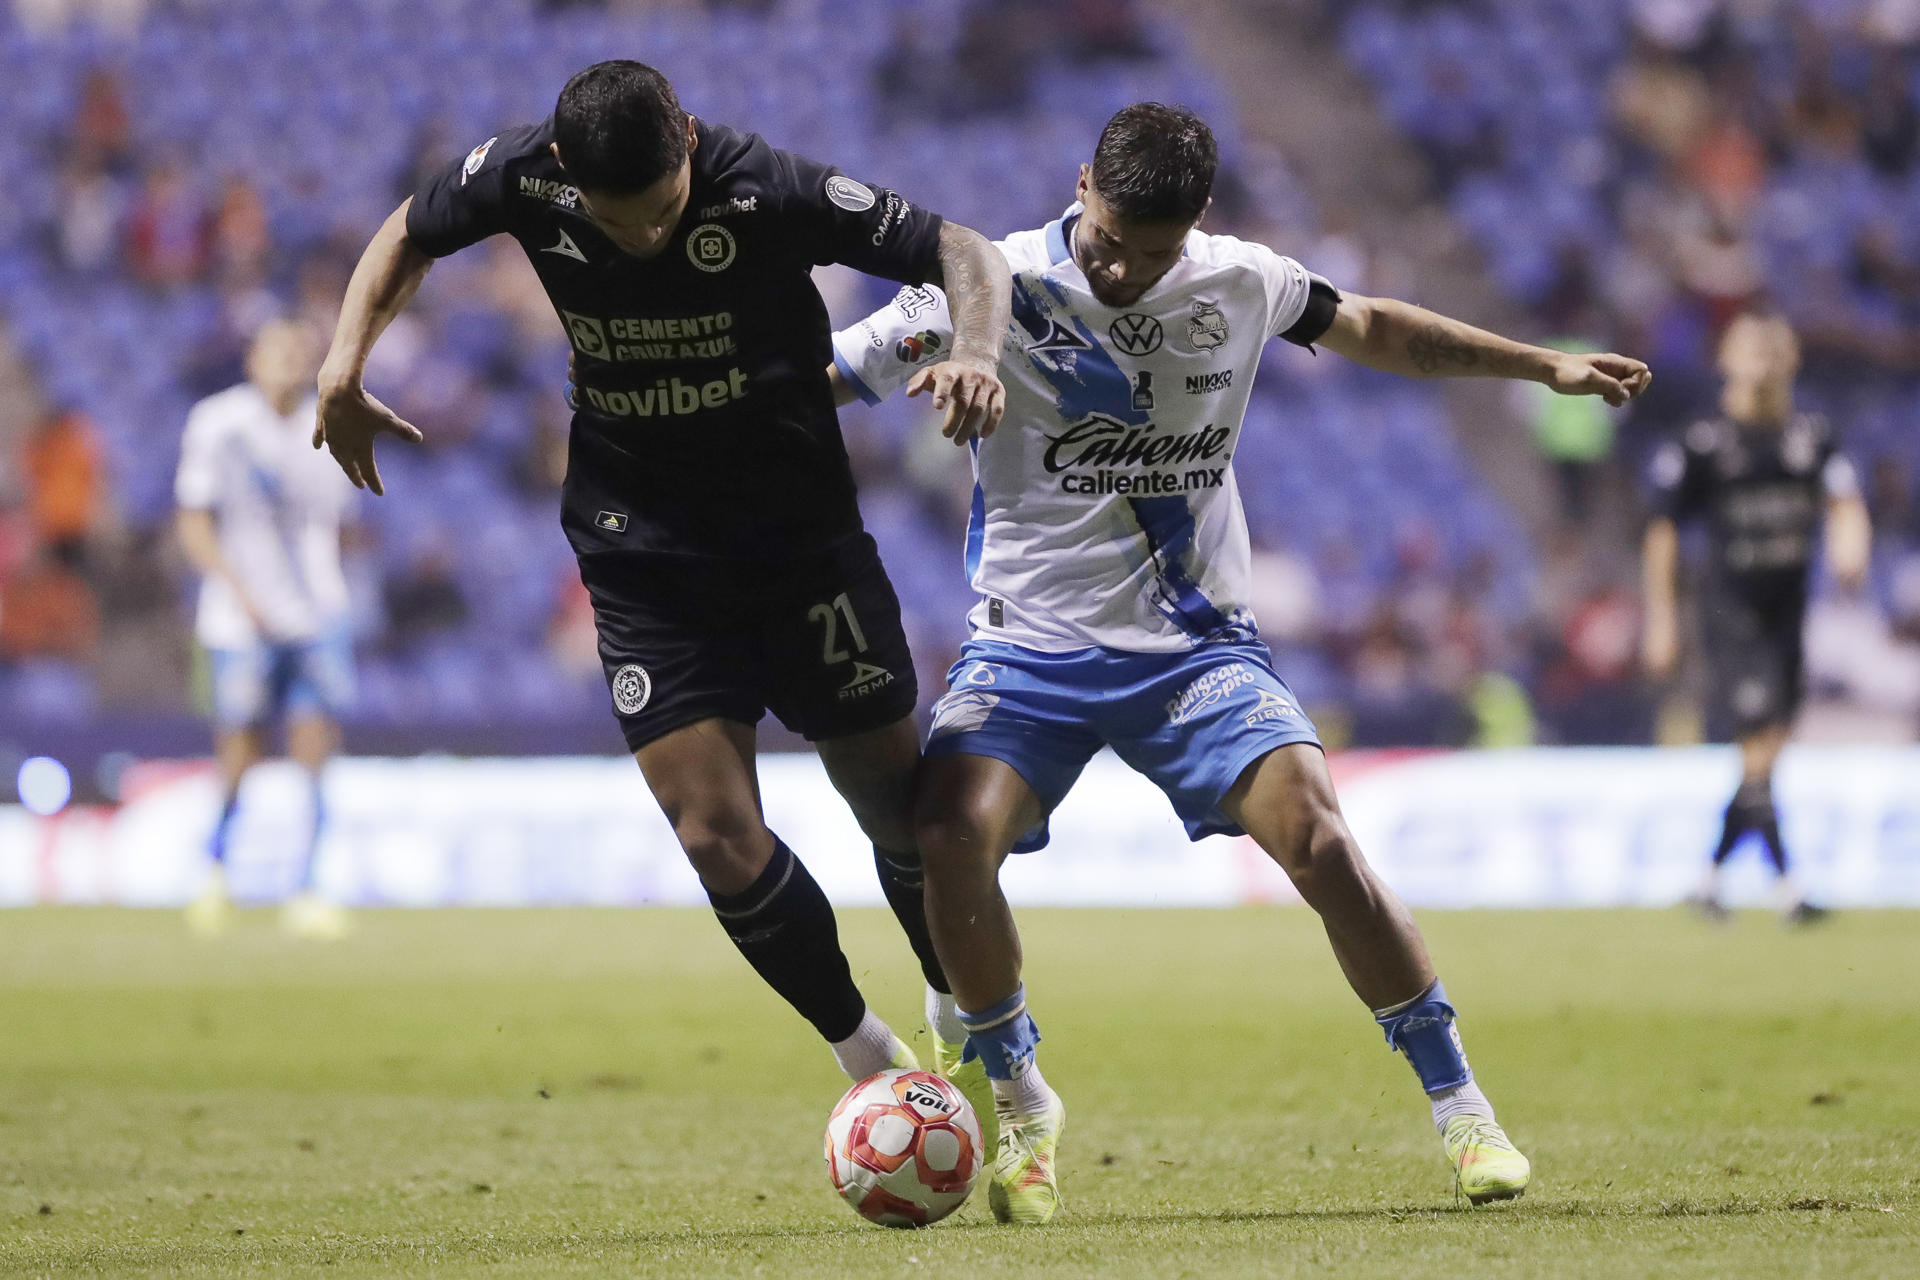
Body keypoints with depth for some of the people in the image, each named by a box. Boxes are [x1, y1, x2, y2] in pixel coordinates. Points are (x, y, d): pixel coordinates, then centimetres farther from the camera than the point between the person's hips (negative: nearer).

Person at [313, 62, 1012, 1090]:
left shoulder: (766, 189, -22)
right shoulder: (521, 177, -14)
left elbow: (964, 253, -15)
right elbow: (409, 235, 9)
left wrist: (976, 352, -35)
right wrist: (343, 367, -4)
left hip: (801, 534, -1)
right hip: (641, 559, 1)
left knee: (898, 803, 5)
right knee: (720, 841, -10)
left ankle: (963, 1011, 31)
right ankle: (867, 1055, 11)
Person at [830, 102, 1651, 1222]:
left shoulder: (1241, 283, 0)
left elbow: (1372, 330, 19)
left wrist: (1546, 365, 22)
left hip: (1199, 645, 1)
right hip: (1032, 643, -1)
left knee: (1318, 836, -20)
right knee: (951, 836, -26)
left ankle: (1461, 1106, -6)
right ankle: (1024, 1106, -3)